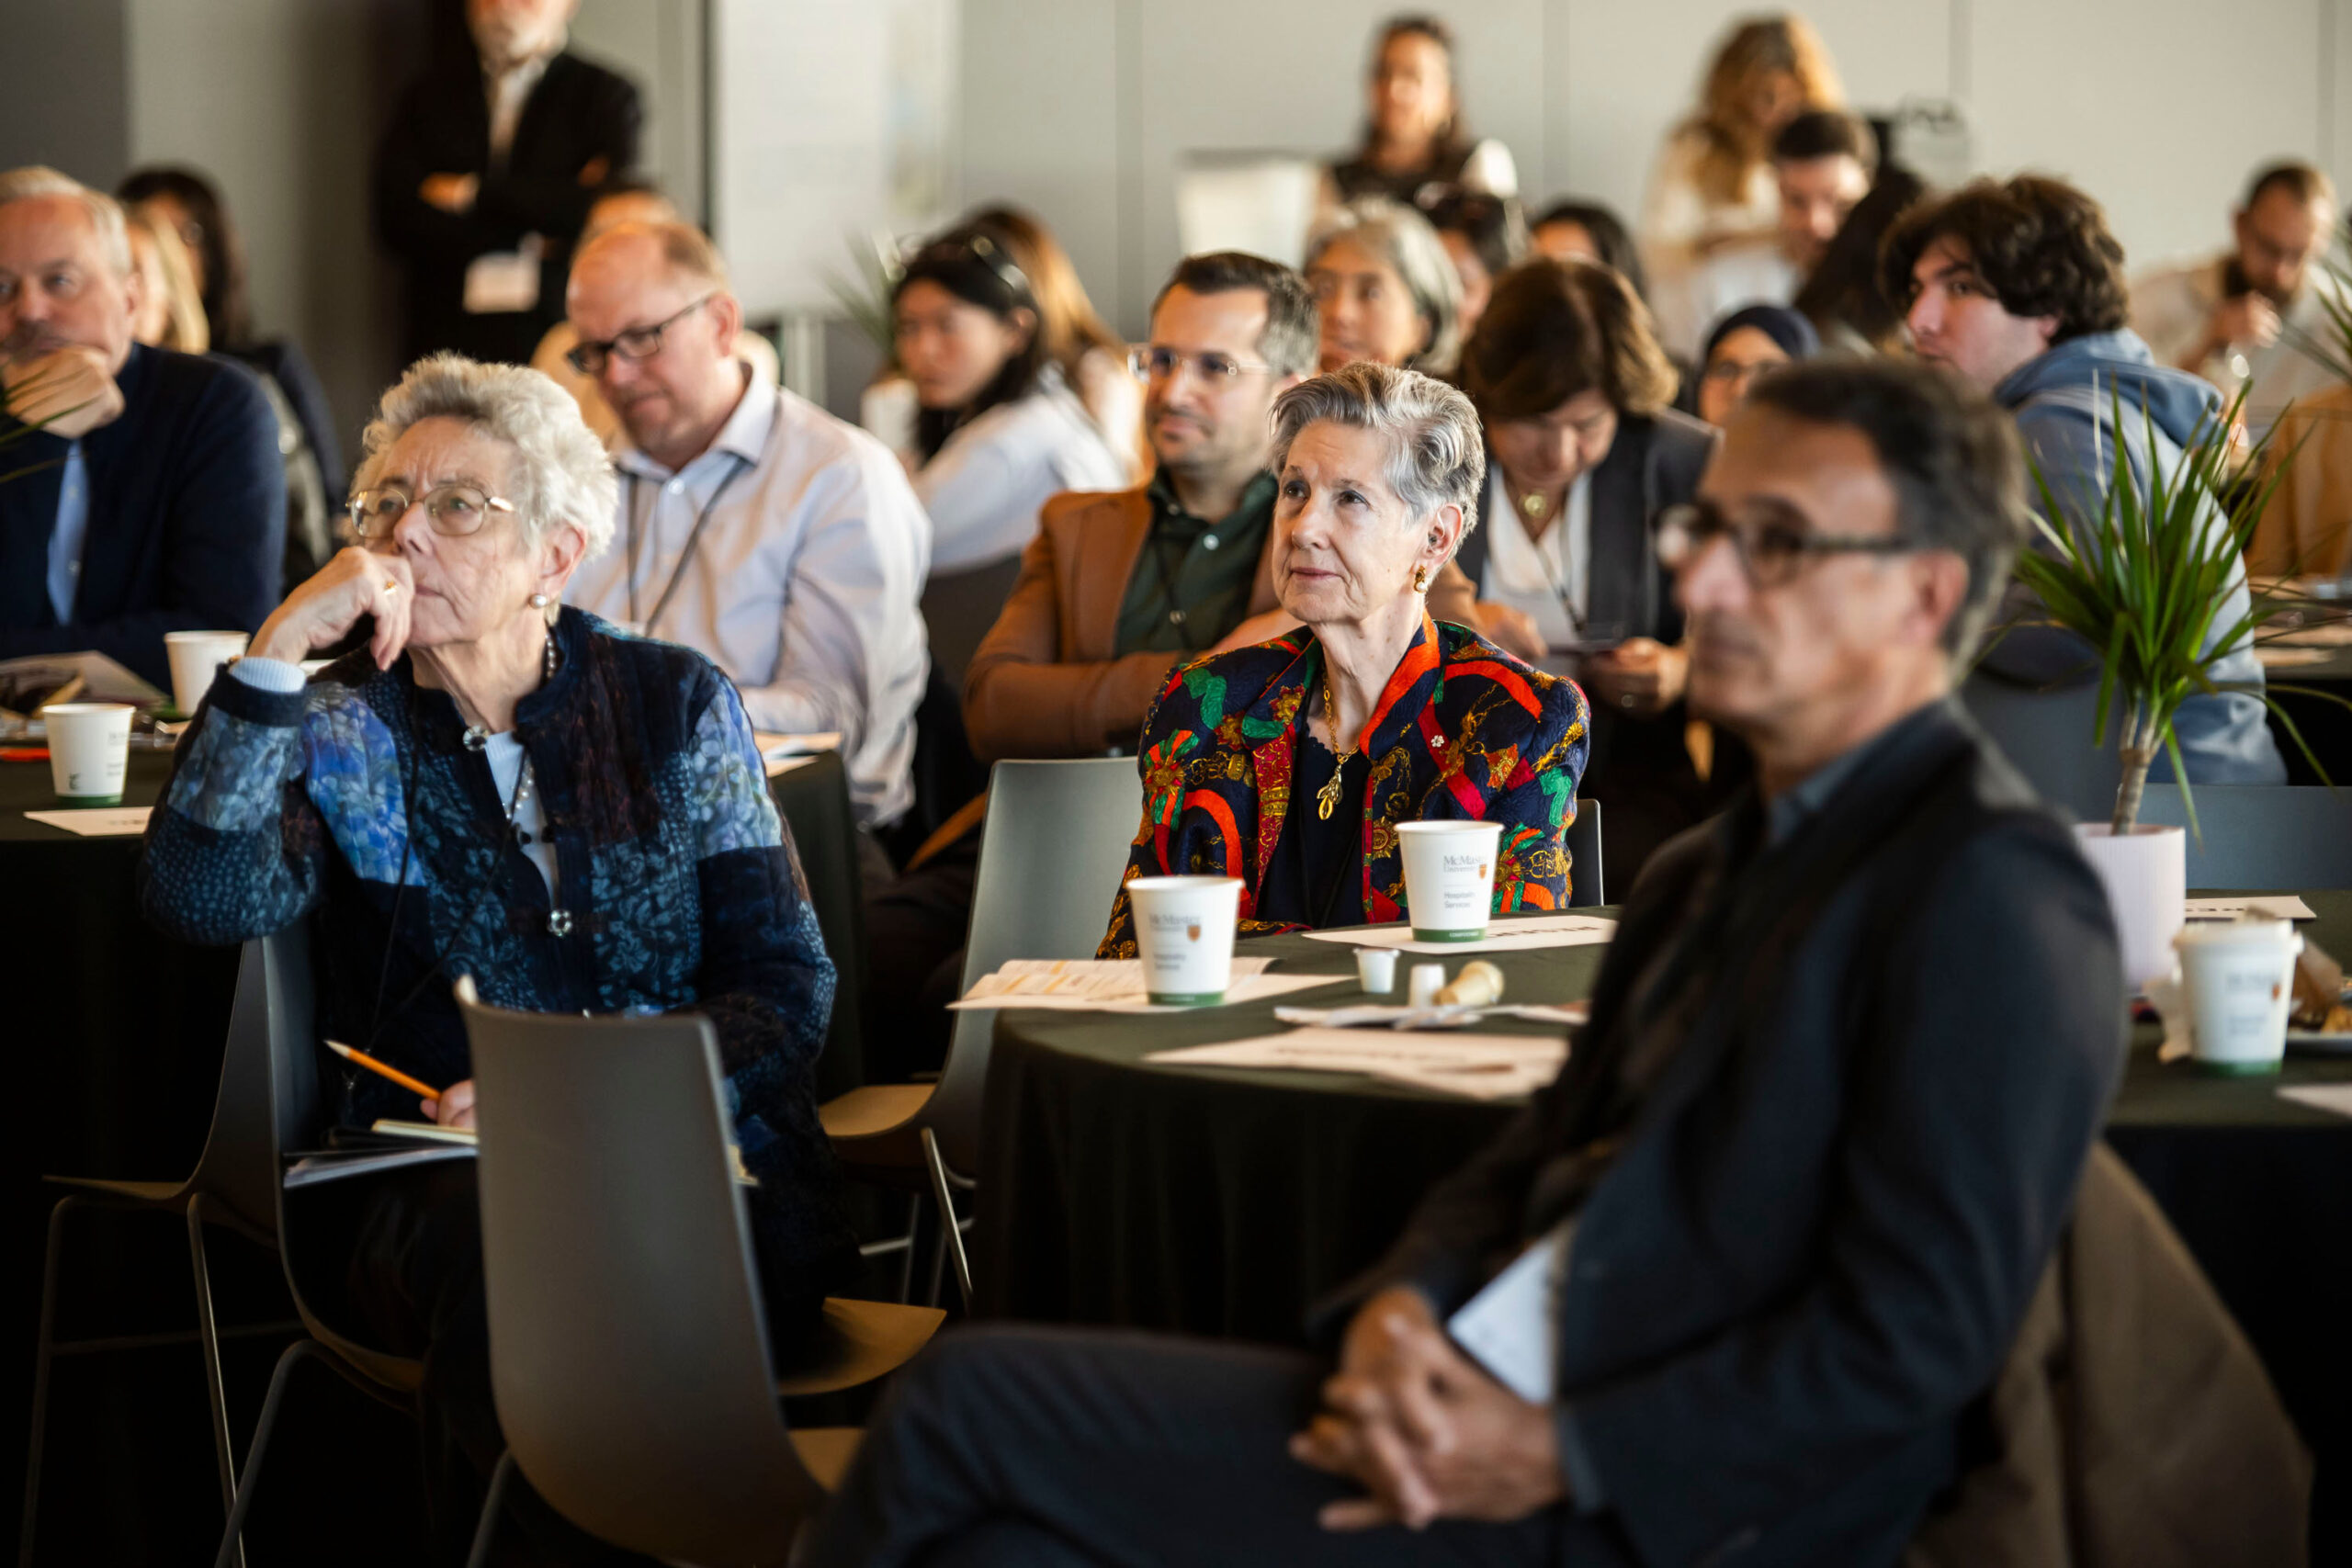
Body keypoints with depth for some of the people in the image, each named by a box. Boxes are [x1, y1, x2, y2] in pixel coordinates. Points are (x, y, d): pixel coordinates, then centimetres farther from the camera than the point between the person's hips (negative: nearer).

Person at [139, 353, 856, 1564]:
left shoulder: (674, 704, 12)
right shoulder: (343, 729, 11)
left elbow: (788, 987, 4)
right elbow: (202, 897, -10)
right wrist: (276, 655, -14)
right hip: (443, 1180, 0)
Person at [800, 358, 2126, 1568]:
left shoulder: (1991, 894, -11)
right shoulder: (1719, 869, 20)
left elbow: (1915, 1336, -17)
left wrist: (1554, 1456, -18)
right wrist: (1404, 1307, -5)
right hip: (1476, 1396, 8)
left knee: (970, 1402, -11)